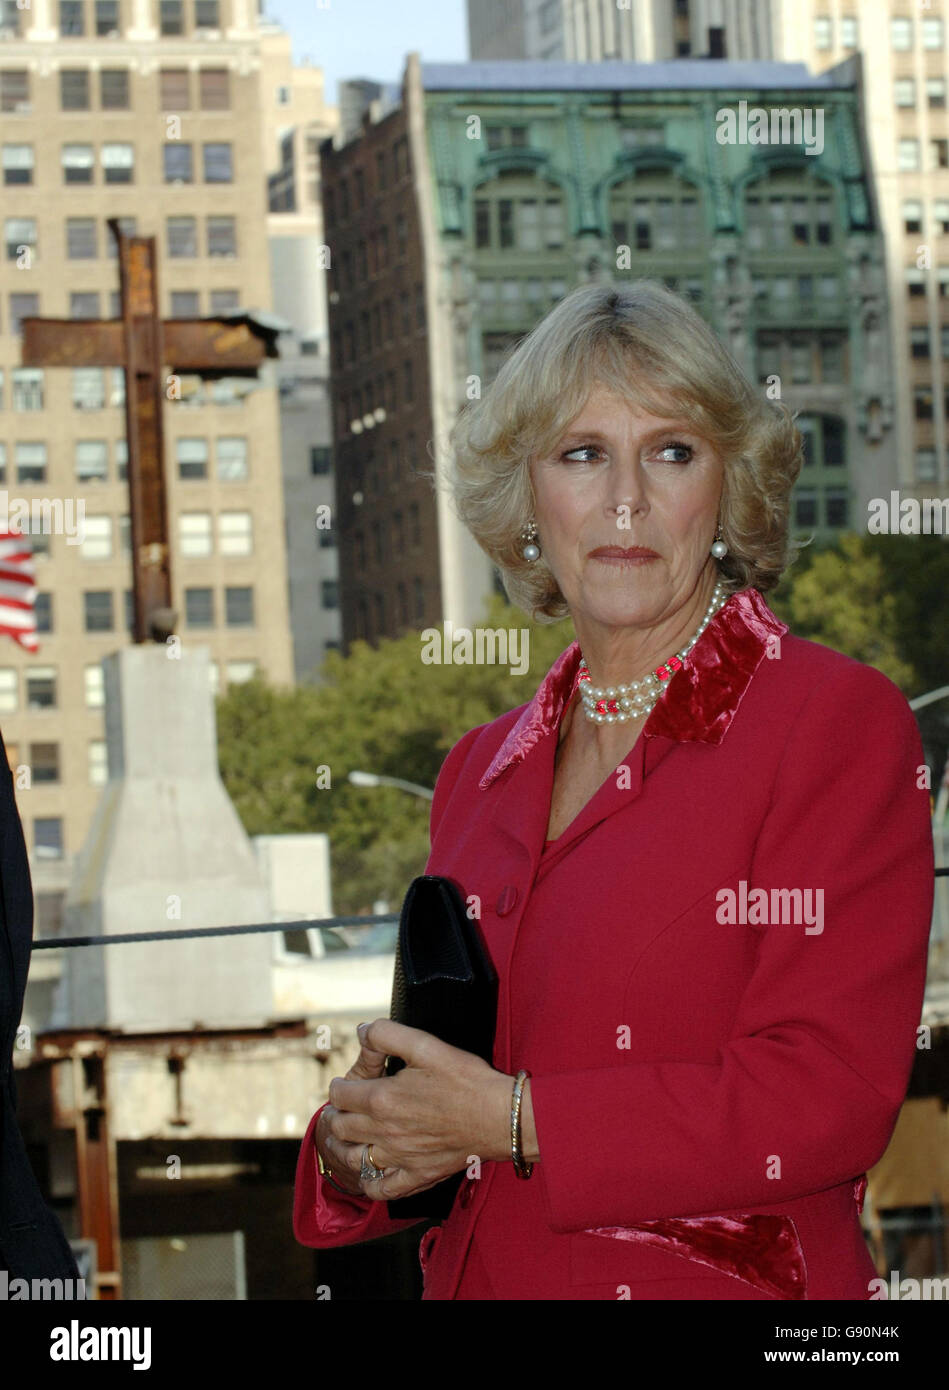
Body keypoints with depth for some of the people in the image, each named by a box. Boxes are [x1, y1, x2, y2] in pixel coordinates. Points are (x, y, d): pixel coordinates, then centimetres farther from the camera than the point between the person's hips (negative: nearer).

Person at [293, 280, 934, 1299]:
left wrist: (513, 1119, -17)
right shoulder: (481, 770, 8)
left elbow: (831, 1098, -17)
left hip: (727, 1283, -5)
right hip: (480, 1275, 5)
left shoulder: (841, 721, -9)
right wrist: (353, 1152, -8)